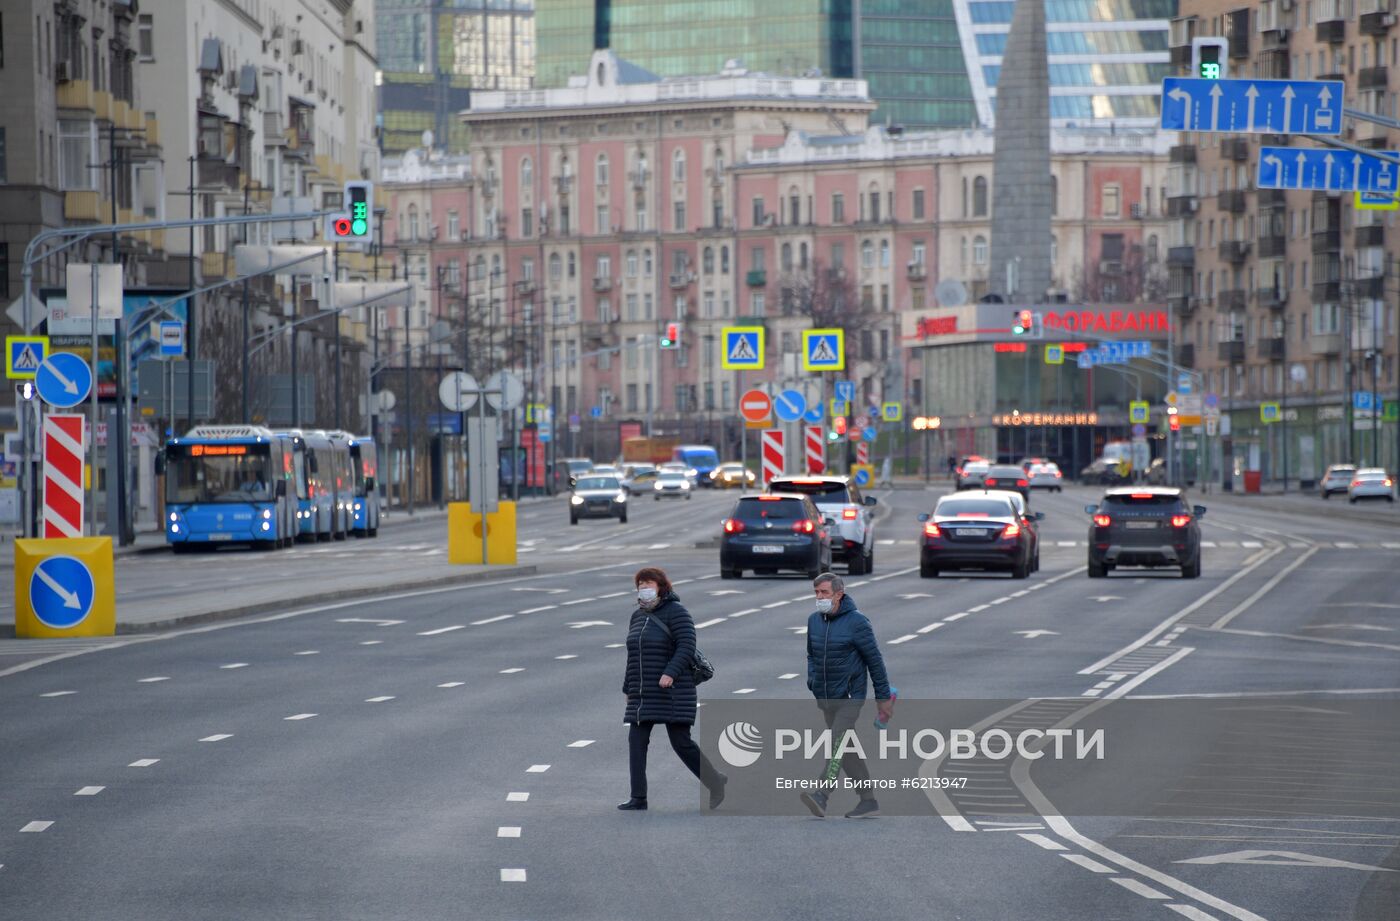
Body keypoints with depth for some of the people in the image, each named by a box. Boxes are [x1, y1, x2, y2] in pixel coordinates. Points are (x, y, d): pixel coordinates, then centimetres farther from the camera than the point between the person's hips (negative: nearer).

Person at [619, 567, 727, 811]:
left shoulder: (675, 612, -7)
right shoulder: (638, 616, 15)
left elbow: (687, 646, -17)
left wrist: (670, 673, -28)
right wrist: (628, 688, 20)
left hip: (672, 691, -7)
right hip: (643, 695, 7)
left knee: (681, 742, -5)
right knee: (636, 740, -3)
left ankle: (715, 783, 13)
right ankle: (638, 798, -3)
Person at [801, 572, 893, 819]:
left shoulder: (857, 622, -10)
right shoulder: (814, 621, 8)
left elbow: (874, 660, -6)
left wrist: (883, 697, -4)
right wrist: (812, 680, 2)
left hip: (850, 696, -7)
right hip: (825, 698, 7)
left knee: (838, 743, -21)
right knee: (847, 750, 9)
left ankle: (821, 795, -34)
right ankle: (869, 802, 15)